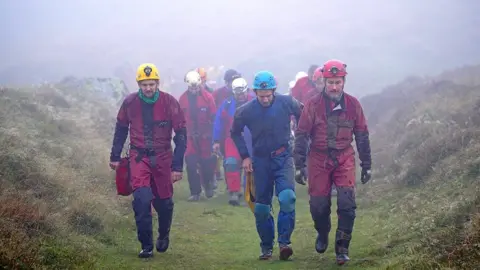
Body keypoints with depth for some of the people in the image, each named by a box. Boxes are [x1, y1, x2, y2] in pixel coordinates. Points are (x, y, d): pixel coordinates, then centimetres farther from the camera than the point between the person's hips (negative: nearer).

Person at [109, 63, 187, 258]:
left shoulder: (169, 102, -11)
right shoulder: (130, 102, -6)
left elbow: (181, 134, -7)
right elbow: (121, 129, 11)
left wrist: (177, 166, -10)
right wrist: (115, 157, 15)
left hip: (162, 158, 0)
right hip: (139, 157, 0)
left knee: (164, 201, 10)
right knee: (142, 198, -17)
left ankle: (163, 236, 40)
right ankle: (146, 246, -6)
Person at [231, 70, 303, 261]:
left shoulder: (287, 103, -13)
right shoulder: (246, 110, -10)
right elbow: (235, 132, 8)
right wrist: (244, 156, 2)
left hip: (283, 157, -1)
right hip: (260, 160, 1)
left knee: (287, 198, -23)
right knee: (262, 207, 5)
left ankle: (284, 242, -16)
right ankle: (266, 247, 20)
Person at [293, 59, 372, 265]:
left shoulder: (352, 104, -3)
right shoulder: (313, 105, -8)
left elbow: (362, 135, 6)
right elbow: (301, 135, -3)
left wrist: (366, 165, 7)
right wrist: (299, 165, -7)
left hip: (344, 158, 1)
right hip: (319, 159, -1)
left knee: (347, 203, -13)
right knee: (318, 205, 3)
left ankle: (342, 248, -1)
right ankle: (322, 234, 35)